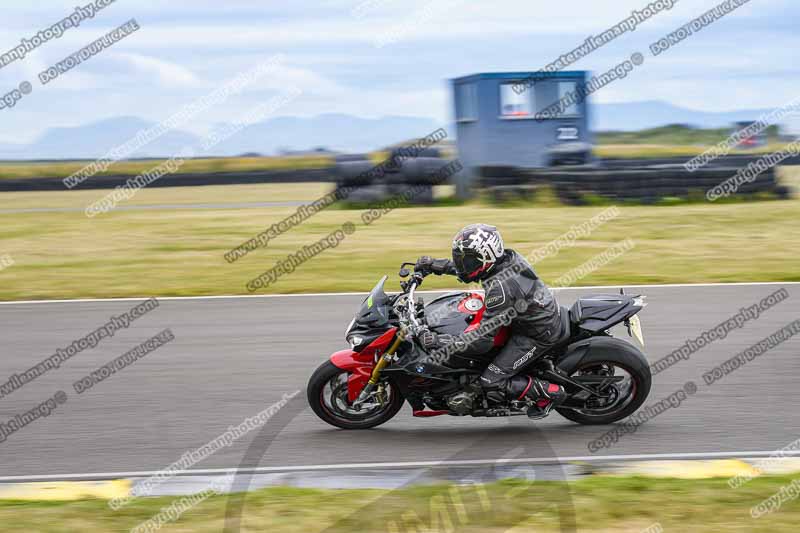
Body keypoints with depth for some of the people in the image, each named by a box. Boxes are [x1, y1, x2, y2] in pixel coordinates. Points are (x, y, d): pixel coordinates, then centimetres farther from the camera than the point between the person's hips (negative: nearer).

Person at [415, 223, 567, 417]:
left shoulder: (500, 288, -31)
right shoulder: (508, 257, -6)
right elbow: (468, 264, 14)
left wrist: (439, 342, -30)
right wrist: (435, 264, 10)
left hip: (537, 336, -10)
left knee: (492, 384, -11)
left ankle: (549, 393, 1)